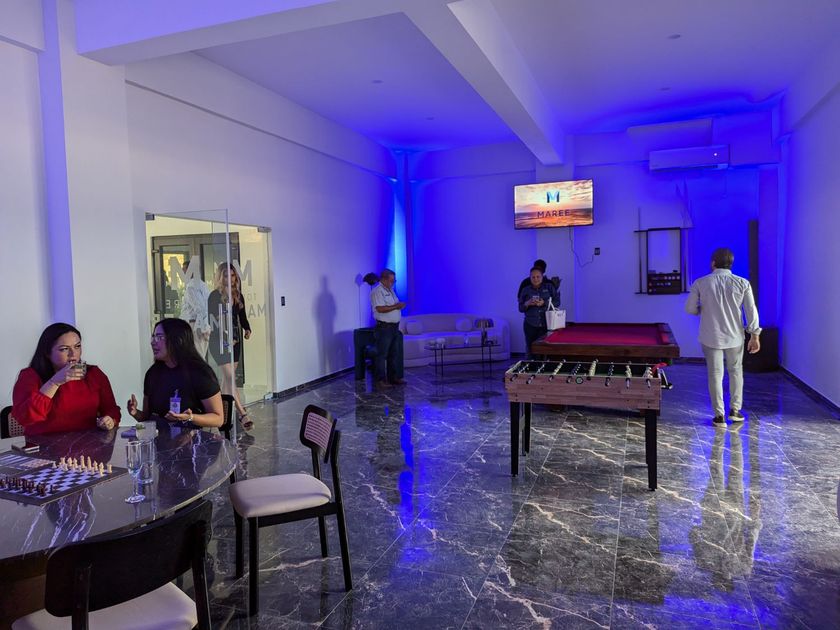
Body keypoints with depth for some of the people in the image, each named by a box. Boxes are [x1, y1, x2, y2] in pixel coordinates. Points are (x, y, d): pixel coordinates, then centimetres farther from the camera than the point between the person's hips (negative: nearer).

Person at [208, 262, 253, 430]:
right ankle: (242, 413, -15)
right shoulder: (214, 296, -7)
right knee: (230, 377, -11)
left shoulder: (238, 296, 11)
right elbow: (212, 321, -11)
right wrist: (226, 337, -17)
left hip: (235, 340, 6)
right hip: (220, 341, -6)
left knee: (227, 377, 10)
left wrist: (247, 329, -3)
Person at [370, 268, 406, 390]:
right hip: (384, 328, -9)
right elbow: (380, 308, -23)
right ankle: (380, 380, -3)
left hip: (395, 327, 9)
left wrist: (400, 305, 3)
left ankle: (394, 377, 23)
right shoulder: (377, 291, -12)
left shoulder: (391, 290, 18)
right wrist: (395, 306, -19)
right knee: (382, 355, -6)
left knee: (395, 354, 14)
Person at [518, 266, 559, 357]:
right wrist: (528, 303, -12)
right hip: (530, 325, 1)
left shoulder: (549, 287, 8)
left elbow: (557, 302, 3)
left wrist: (544, 303, -13)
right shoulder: (525, 290, 9)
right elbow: (520, 308, 9)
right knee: (531, 350, -1)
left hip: (546, 325, -1)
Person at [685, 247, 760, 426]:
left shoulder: (700, 283, -7)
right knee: (736, 371, 20)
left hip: (710, 337, -1)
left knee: (715, 374, 6)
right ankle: (735, 410, 24)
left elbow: (690, 309, -4)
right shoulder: (742, 283, -4)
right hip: (735, 337, 1)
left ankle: (720, 415, 8)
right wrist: (754, 335, 0)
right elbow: (751, 311, -5)